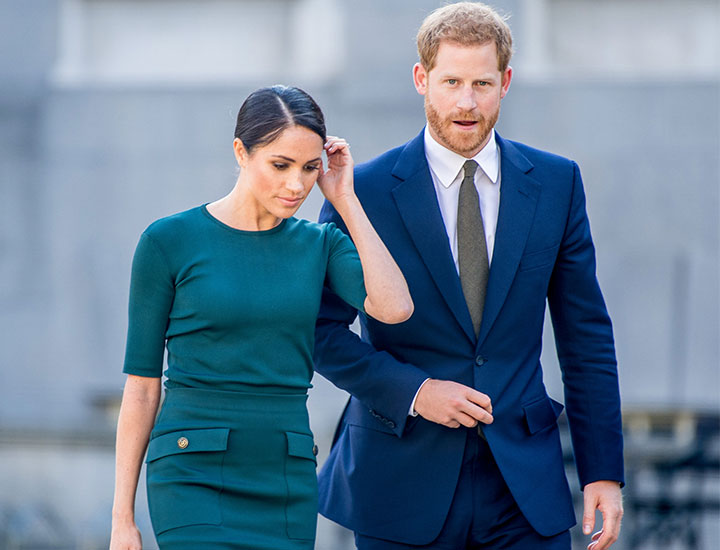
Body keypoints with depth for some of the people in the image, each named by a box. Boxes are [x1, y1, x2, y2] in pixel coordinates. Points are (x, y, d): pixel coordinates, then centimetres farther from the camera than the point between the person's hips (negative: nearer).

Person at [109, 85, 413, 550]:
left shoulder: (320, 244, 8)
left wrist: (345, 200, -5)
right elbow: (141, 385, 0)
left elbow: (394, 307, -13)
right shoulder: (170, 241, -3)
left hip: (289, 480, 4)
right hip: (194, 477, -4)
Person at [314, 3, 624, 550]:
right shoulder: (364, 190, -3)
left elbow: (585, 335, 7)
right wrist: (412, 391, -15)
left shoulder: (557, 182, 5)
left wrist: (604, 472, 3)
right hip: (404, 484, -2)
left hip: (524, 487, 2)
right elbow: (321, 330, -1)